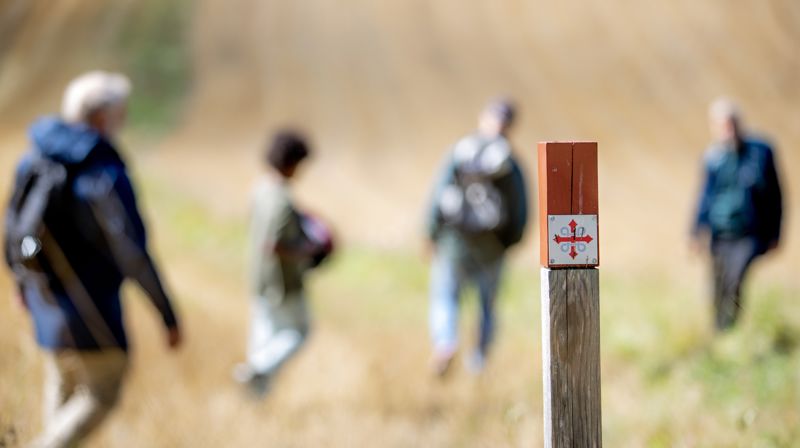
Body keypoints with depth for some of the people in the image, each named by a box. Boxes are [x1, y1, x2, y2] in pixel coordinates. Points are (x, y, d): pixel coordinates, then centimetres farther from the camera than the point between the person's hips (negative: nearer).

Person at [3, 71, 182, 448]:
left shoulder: (33, 160, -1)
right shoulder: (104, 176, -23)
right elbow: (132, 255, -21)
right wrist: (168, 316, -13)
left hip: (45, 299, 8)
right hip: (89, 301, -7)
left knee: (62, 388, 22)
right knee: (101, 395, 5)